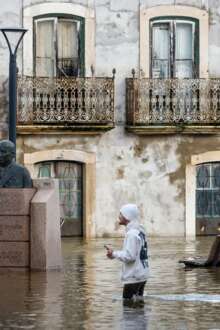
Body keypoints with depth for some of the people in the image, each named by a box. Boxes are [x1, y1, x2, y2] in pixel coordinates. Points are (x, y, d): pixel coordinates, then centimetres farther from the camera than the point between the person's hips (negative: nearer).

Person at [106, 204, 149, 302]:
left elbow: (129, 256, -22)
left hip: (133, 278, -10)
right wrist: (115, 253, 15)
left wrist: (114, 254, -10)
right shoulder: (140, 231, 12)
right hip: (141, 275, 10)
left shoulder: (132, 234, -18)